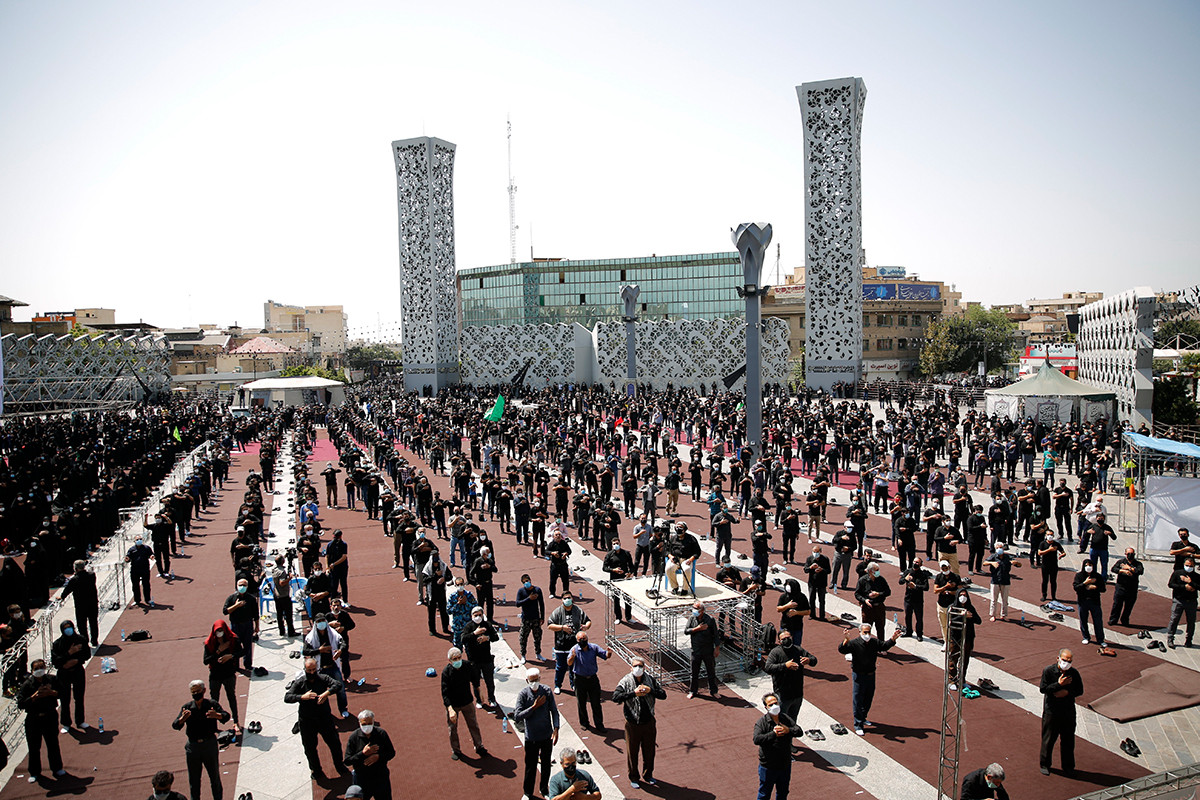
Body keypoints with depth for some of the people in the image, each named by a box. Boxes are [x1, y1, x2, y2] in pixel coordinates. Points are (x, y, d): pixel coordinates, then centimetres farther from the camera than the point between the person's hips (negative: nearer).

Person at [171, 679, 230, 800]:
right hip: (193, 746, 1)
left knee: (214, 775, 10)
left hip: (210, 744, -1)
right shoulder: (187, 707, 1)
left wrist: (217, 715, -40)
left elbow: (226, 716, -18)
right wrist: (182, 719, -32)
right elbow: (175, 726, -9)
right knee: (193, 778, 11)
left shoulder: (212, 705, -5)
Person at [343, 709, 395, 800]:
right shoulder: (353, 737, -12)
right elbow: (347, 761, -12)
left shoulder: (381, 734, -10)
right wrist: (363, 753, -25)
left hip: (381, 777, 1)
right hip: (361, 779, 0)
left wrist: (378, 757, -20)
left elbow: (392, 753, -3)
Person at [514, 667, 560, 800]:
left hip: (547, 735, 2)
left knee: (546, 764, 17)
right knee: (530, 765, 11)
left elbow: (554, 711, -3)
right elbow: (517, 716, -19)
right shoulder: (523, 694, -15)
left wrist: (556, 729, -14)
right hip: (531, 737, -1)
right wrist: (534, 706, -24)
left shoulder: (547, 691, -10)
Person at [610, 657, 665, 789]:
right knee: (632, 752, 9)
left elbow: (663, 695, 0)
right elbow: (615, 697, -23)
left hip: (649, 722, 3)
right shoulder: (626, 681, -10)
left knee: (649, 751, 15)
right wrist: (634, 693, -29)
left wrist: (650, 690, -17)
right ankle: (633, 778, 28)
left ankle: (647, 776, 36)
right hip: (632, 723, -3)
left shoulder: (651, 680, 0)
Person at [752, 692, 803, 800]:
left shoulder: (786, 719, -1)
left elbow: (799, 731, -7)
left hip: (785, 765, 4)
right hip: (768, 766, -4)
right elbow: (756, 739, -28)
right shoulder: (761, 722, -15)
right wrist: (773, 734, -32)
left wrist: (788, 730, -26)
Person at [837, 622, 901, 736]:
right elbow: (841, 650, -30)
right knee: (858, 700, 1)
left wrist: (892, 639, -4)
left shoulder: (874, 642, -1)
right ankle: (858, 724, 11)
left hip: (871, 674, 6)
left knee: (868, 699, 20)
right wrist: (846, 640, -48)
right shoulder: (854, 643, -18)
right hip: (859, 675, -6)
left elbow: (884, 646, 14)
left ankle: (863, 718, 42)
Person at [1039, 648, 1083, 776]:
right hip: (1051, 711, -2)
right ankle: (1045, 764, 22)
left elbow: (1080, 690, 3)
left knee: (1068, 740, 11)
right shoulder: (1048, 671, -10)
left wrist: (1067, 692, -15)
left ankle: (1068, 766, 28)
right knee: (1048, 738, 7)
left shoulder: (1074, 673, -2)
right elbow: (1043, 689, -13)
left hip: (1068, 711, 2)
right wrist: (1059, 684, -23)